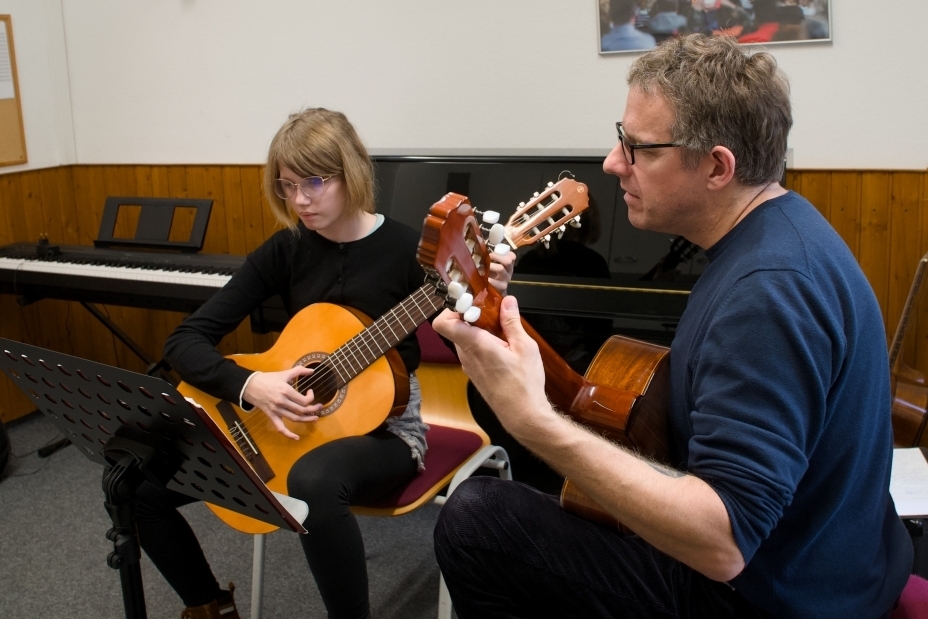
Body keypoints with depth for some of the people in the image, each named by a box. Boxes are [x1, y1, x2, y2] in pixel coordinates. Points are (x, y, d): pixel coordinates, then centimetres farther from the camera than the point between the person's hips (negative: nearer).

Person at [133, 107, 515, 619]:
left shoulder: (406, 249, -11)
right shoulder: (286, 250, -2)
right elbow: (186, 340, -4)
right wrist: (249, 386, -22)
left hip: (382, 426, -4)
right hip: (285, 422, 5)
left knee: (313, 482, -40)